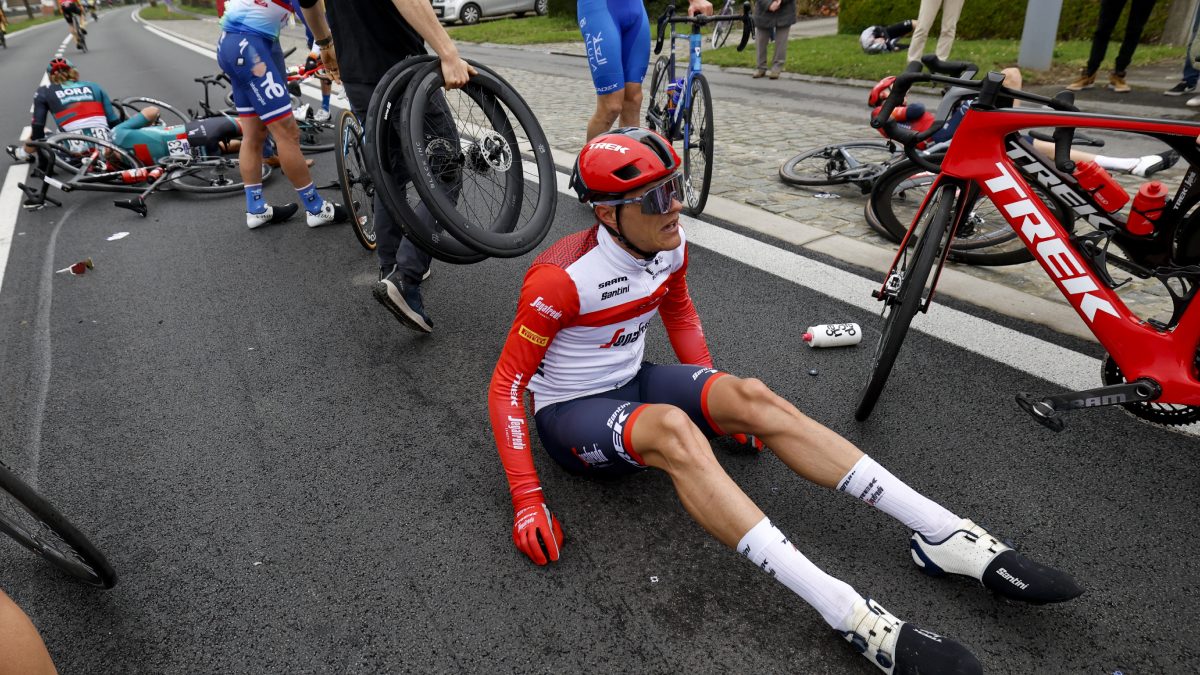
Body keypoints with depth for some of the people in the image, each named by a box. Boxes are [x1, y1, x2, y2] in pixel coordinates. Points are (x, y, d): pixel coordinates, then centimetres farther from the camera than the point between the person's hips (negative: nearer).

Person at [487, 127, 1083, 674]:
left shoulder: (670, 247, -7)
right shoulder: (562, 279, -26)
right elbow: (506, 383, -19)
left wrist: (717, 402, 11)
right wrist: (526, 499, -24)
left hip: (630, 383, 6)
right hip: (570, 414, -5)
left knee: (751, 396, -21)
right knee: (671, 428, -38)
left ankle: (947, 536, -20)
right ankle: (852, 617, -41)